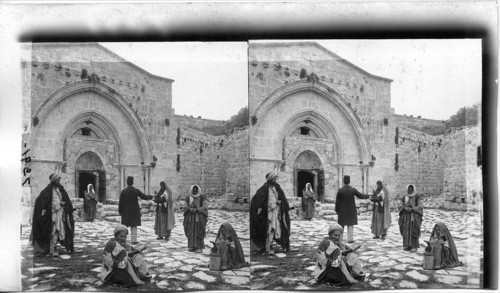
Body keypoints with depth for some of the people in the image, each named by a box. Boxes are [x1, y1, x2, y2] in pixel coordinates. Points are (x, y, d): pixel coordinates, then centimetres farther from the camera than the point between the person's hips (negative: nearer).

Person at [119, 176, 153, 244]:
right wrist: (151, 197, 20)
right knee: (134, 226, 6)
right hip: (134, 211, 0)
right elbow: (144, 197, 0)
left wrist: (120, 211, 6)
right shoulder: (136, 191, -7)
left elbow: (121, 202, -5)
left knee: (125, 226, 9)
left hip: (126, 212, 0)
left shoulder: (123, 191, -8)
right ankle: (134, 240, 5)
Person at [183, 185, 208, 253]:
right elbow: (186, 207, 7)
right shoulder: (188, 198, 7)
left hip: (199, 217, -3)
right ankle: (192, 246, 8)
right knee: (191, 231, 0)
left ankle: (199, 247, -5)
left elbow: (205, 207, -8)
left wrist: (197, 210, -19)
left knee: (198, 232, -7)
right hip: (190, 217, 3)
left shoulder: (202, 197, -2)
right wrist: (190, 209, -14)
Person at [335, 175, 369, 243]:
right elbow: (361, 196, 1)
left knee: (341, 225, 9)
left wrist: (336, 210, 3)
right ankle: (350, 239, 7)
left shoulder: (340, 191, -13)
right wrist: (368, 196, 21)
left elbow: (337, 201, -9)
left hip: (342, 211, -1)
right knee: (350, 225, 7)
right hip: (351, 210, 1)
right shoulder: (353, 190, -10)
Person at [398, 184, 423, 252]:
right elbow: (399, 206, 4)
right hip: (406, 216, 3)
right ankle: (407, 245, 5)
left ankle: (414, 247, -7)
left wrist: (412, 209, -20)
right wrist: (405, 208, -17)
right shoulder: (404, 198, 10)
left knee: (413, 231, -9)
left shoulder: (417, 198, 1)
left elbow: (420, 206, -8)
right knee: (406, 231, -1)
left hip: (414, 217, -3)